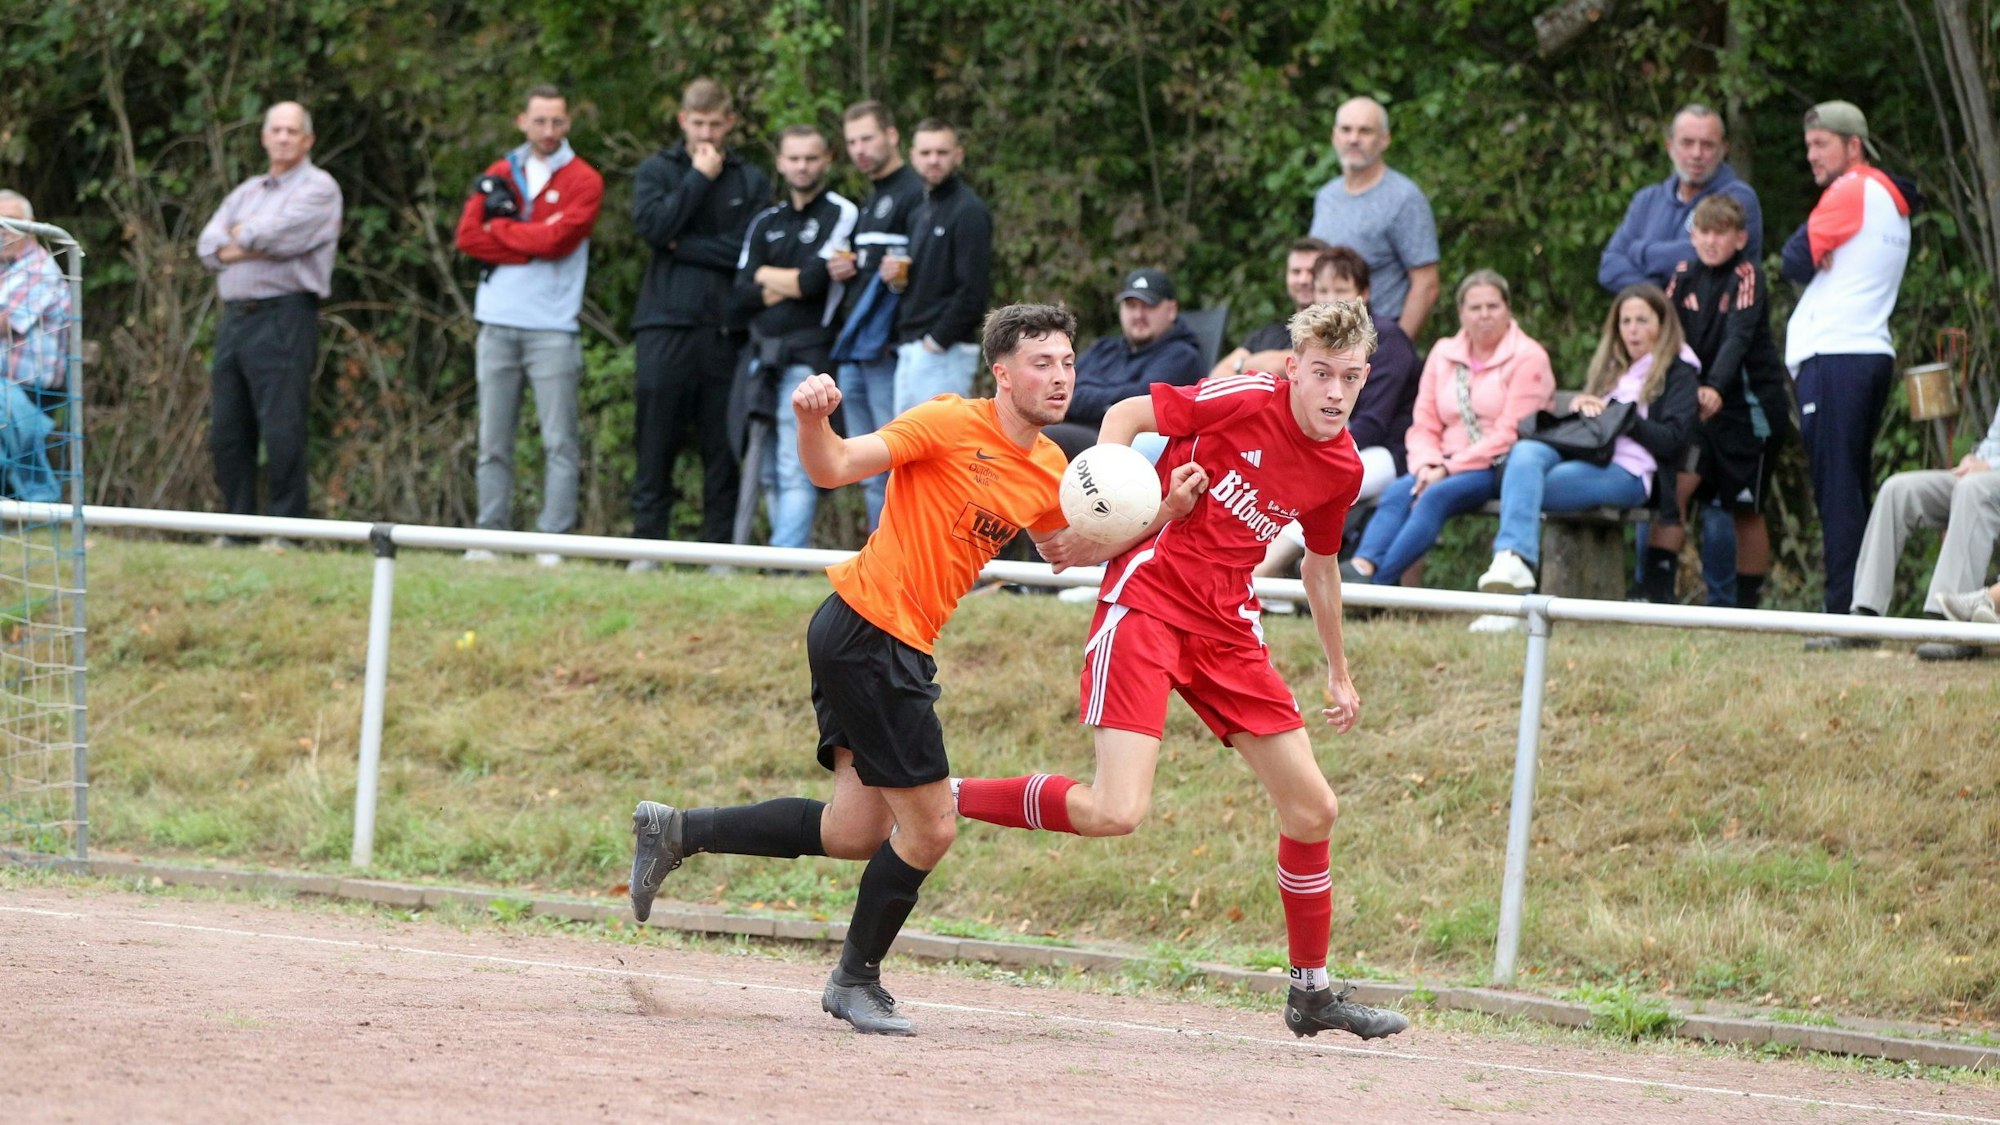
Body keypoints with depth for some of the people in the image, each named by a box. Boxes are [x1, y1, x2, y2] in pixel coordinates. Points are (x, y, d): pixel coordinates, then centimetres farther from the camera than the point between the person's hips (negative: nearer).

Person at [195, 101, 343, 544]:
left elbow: (280, 233, -14)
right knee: (227, 431, 5)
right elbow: (209, 245, 10)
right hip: (235, 318, 7)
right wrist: (256, 244, -6)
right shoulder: (245, 192, 23)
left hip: (284, 319, -7)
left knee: (282, 430, -11)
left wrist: (240, 237, 4)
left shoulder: (317, 188, 2)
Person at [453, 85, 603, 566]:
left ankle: (553, 541, -6)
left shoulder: (583, 181, 3)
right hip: (498, 325, 4)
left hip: (552, 328, -4)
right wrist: (532, 246, -8)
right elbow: (468, 234, 0)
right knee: (493, 442, 4)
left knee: (559, 442, -5)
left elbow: (558, 238, -12)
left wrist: (501, 228, 0)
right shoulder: (499, 176, 14)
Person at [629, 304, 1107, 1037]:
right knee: (929, 829, -5)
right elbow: (834, 468, -16)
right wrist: (812, 421, -38)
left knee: (854, 834, 5)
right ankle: (857, 981, 15)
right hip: (865, 631, -8)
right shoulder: (952, 424, -14)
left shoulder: (1050, 472, 9)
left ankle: (675, 831, 18)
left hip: (902, 647, 8)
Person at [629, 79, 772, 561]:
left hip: (725, 327, 1)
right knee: (656, 443, -2)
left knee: (723, 449, 1)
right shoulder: (657, 171, 10)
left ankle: (720, 550, 4)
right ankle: (647, 545, 1)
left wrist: (684, 247, -5)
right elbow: (652, 224, -8)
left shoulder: (751, 181, 10)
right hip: (666, 326, -1)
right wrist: (699, 178, -4)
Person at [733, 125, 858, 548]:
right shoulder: (766, 223, 18)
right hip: (764, 355, 7)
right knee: (770, 469, 6)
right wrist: (790, 285, -8)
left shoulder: (841, 215, 0)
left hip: (809, 353, -7)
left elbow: (815, 281, -11)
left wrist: (767, 276, 4)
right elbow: (743, 294, 7)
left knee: (796, 471, -13)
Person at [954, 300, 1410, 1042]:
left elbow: (1320, 564, 24)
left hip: (1226, 627, 7)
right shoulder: (1246, 400, -13)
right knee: (1115, 812, -22)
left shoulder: (1343, 469, 6)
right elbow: (1124, 416, -4)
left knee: (1312, 808, 6)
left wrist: (1338, 672, 31)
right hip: (1146, 599, -7)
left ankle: (1311, 991, 23)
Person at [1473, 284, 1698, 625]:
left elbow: (1671, 439, -1)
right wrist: (1578, 407, 8)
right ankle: (1513, 559, -49)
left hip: (1629, 473, -6)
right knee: (1525, 451, -32)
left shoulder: (1678, 373, 13)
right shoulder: (1610, 370, 35)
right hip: (1580, 456, 6)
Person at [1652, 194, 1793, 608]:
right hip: (1701, 406, 4)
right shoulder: (1685, 275, 4)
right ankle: (1656, 587, -17)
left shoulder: (1747, 277, -11)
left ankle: (1747, 604, 13)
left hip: (1751, 406, -4)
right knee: (1674, 487, -13)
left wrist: (1716, 388, -40)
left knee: (1747, 509, 4)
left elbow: (1738, 338, -25)